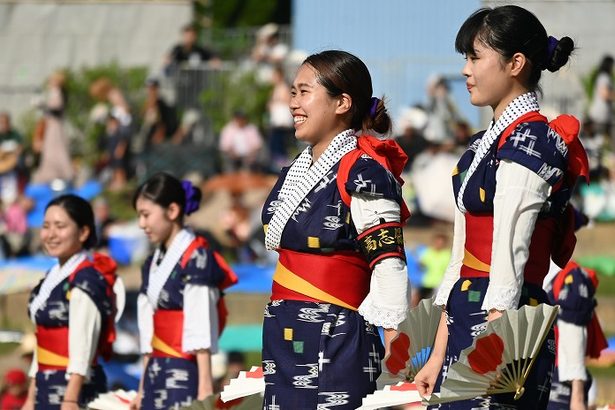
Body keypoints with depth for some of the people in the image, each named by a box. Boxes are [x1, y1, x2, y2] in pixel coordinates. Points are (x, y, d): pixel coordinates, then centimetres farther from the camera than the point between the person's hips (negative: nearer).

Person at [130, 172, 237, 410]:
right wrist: (143, 390, 16)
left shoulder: (196, 258, -7)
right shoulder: (153, 264, 16)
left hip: (184, 374, -8)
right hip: (156, 375, 8)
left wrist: (205, 389, -17)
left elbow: (201, 330, -13)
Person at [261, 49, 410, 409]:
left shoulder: (363, 176, -11)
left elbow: (389, 271, -16)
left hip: (336, 349, -8)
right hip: (284, 348, 8)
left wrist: (397, 365, -19)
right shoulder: (294, 174, 15)